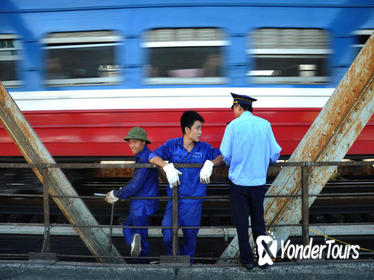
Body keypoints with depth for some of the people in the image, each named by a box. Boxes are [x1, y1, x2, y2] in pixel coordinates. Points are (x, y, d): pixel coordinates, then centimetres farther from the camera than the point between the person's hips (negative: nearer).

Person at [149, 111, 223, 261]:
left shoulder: (204, 148, 1)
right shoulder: (172, 145, 0)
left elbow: (223, 156, -2)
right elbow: (152, 157, -7)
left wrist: (209, 164, -19)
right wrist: (167, 167, -22)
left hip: (193, 201, 1)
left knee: (190, 236, 12)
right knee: (167, 234, -4)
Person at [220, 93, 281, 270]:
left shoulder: (233, 126, -6)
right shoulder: (265, 124, 1)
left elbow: (225, 155, -8)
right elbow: (275, 154, 2)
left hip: (239, 182, -3)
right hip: (259, 182, 3)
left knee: (241, 222, 8)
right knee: (258, 221, 16)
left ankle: (247, 259, 16)